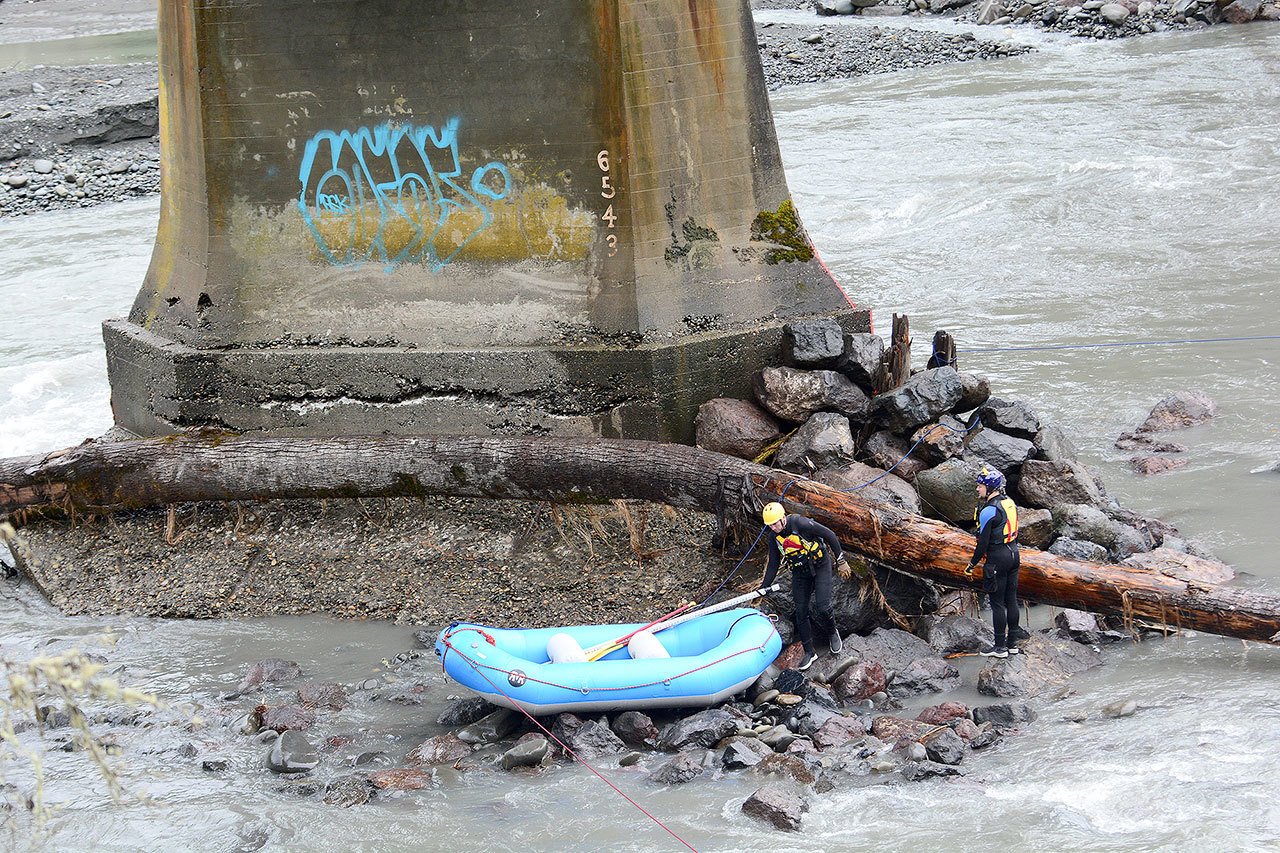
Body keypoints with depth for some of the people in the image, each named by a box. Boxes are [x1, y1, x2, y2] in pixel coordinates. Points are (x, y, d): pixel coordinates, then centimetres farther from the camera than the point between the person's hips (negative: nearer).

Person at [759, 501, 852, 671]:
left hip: (820, 566, -5)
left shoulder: (801, 524, -25)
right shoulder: (774, 539, -6)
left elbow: (830, 536, -17)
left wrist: (841, 562, -13)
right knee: (800, 612, -1)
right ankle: (810, 652, 9)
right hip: (800, 573, 5)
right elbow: (773, 566, 5)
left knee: (822, 608, -16)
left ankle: (832, 633, 17)